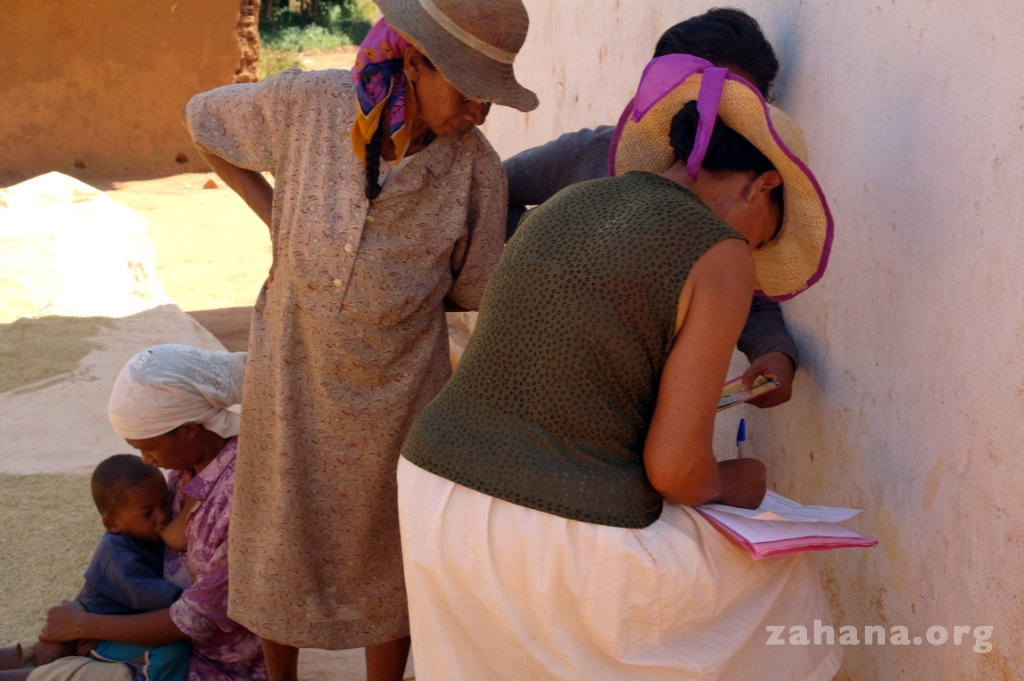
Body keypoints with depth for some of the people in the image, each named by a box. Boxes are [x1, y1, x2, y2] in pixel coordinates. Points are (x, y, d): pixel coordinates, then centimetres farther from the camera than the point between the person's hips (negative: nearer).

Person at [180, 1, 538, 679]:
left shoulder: (477, 168, -20)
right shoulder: (306, 104, -21)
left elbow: (475, 290, -2)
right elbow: (203, 119, 0)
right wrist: (276, 216, -5)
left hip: (395, 388, -1)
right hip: (294, 371, 1)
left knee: (387, 555, 16)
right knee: (282, 547, 19)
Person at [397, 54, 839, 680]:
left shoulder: (569, 205, 13)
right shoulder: (720, 258, -8)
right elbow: (675, 468, -12)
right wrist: (731, 483, 11)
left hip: (435, 489, 6)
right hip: (568, 546, -6)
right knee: (777, 571, 22)